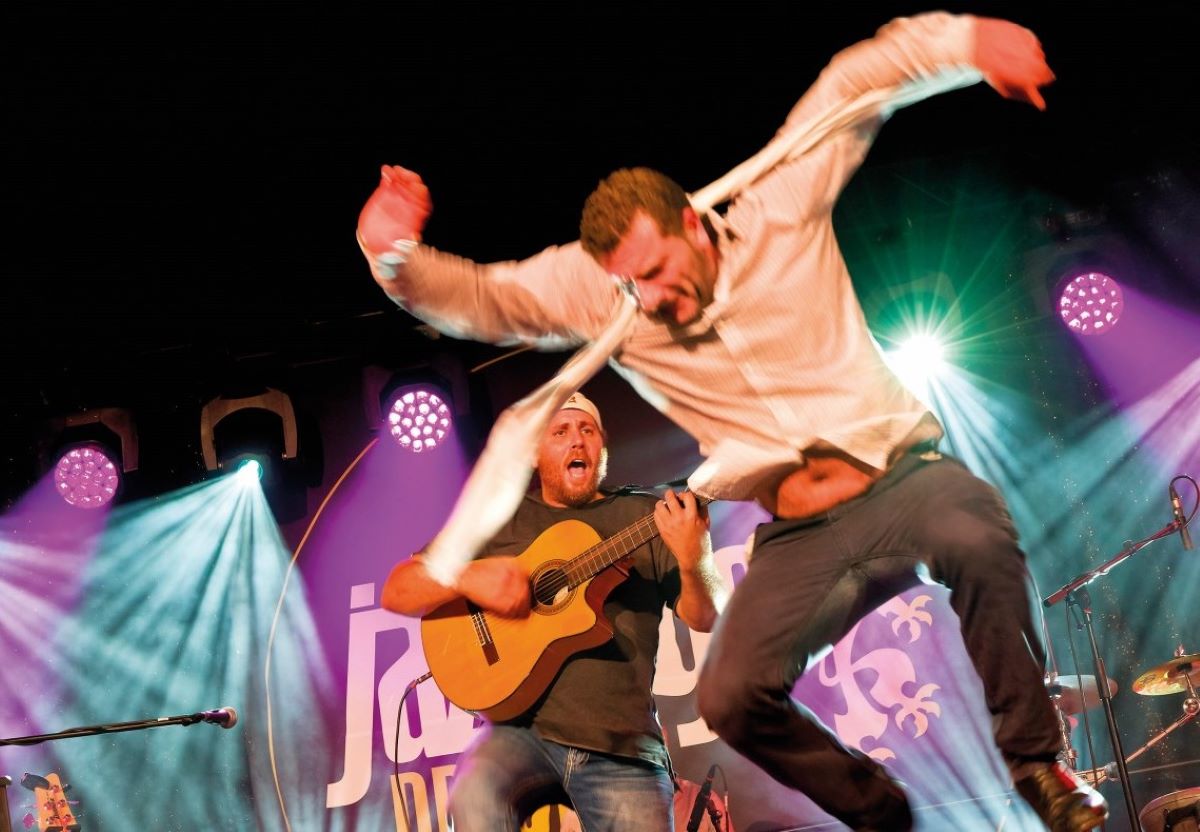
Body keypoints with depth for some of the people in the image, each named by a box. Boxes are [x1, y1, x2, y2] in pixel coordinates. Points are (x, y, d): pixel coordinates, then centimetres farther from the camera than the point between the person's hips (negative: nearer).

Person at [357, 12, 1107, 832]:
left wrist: (971, 41, -13)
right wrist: (396, 256, -18)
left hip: (903, 472, -2)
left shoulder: (780, 205, -5)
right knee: (730, 699, -15)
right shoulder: (590, 287, 0)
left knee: (978, 535, -36)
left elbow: (857, 80, 1)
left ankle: (1036, 763, -13)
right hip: (801, 533, 3)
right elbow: (477, 297, 1)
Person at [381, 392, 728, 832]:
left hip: (623, 747, 1)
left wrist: (693, 560, -21)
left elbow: (707, 618, 2)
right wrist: (465, 577, -12)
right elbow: (397, 592, 9)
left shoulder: (647, 515, 9)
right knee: (475, 795, -30)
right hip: (526, 732, 0)